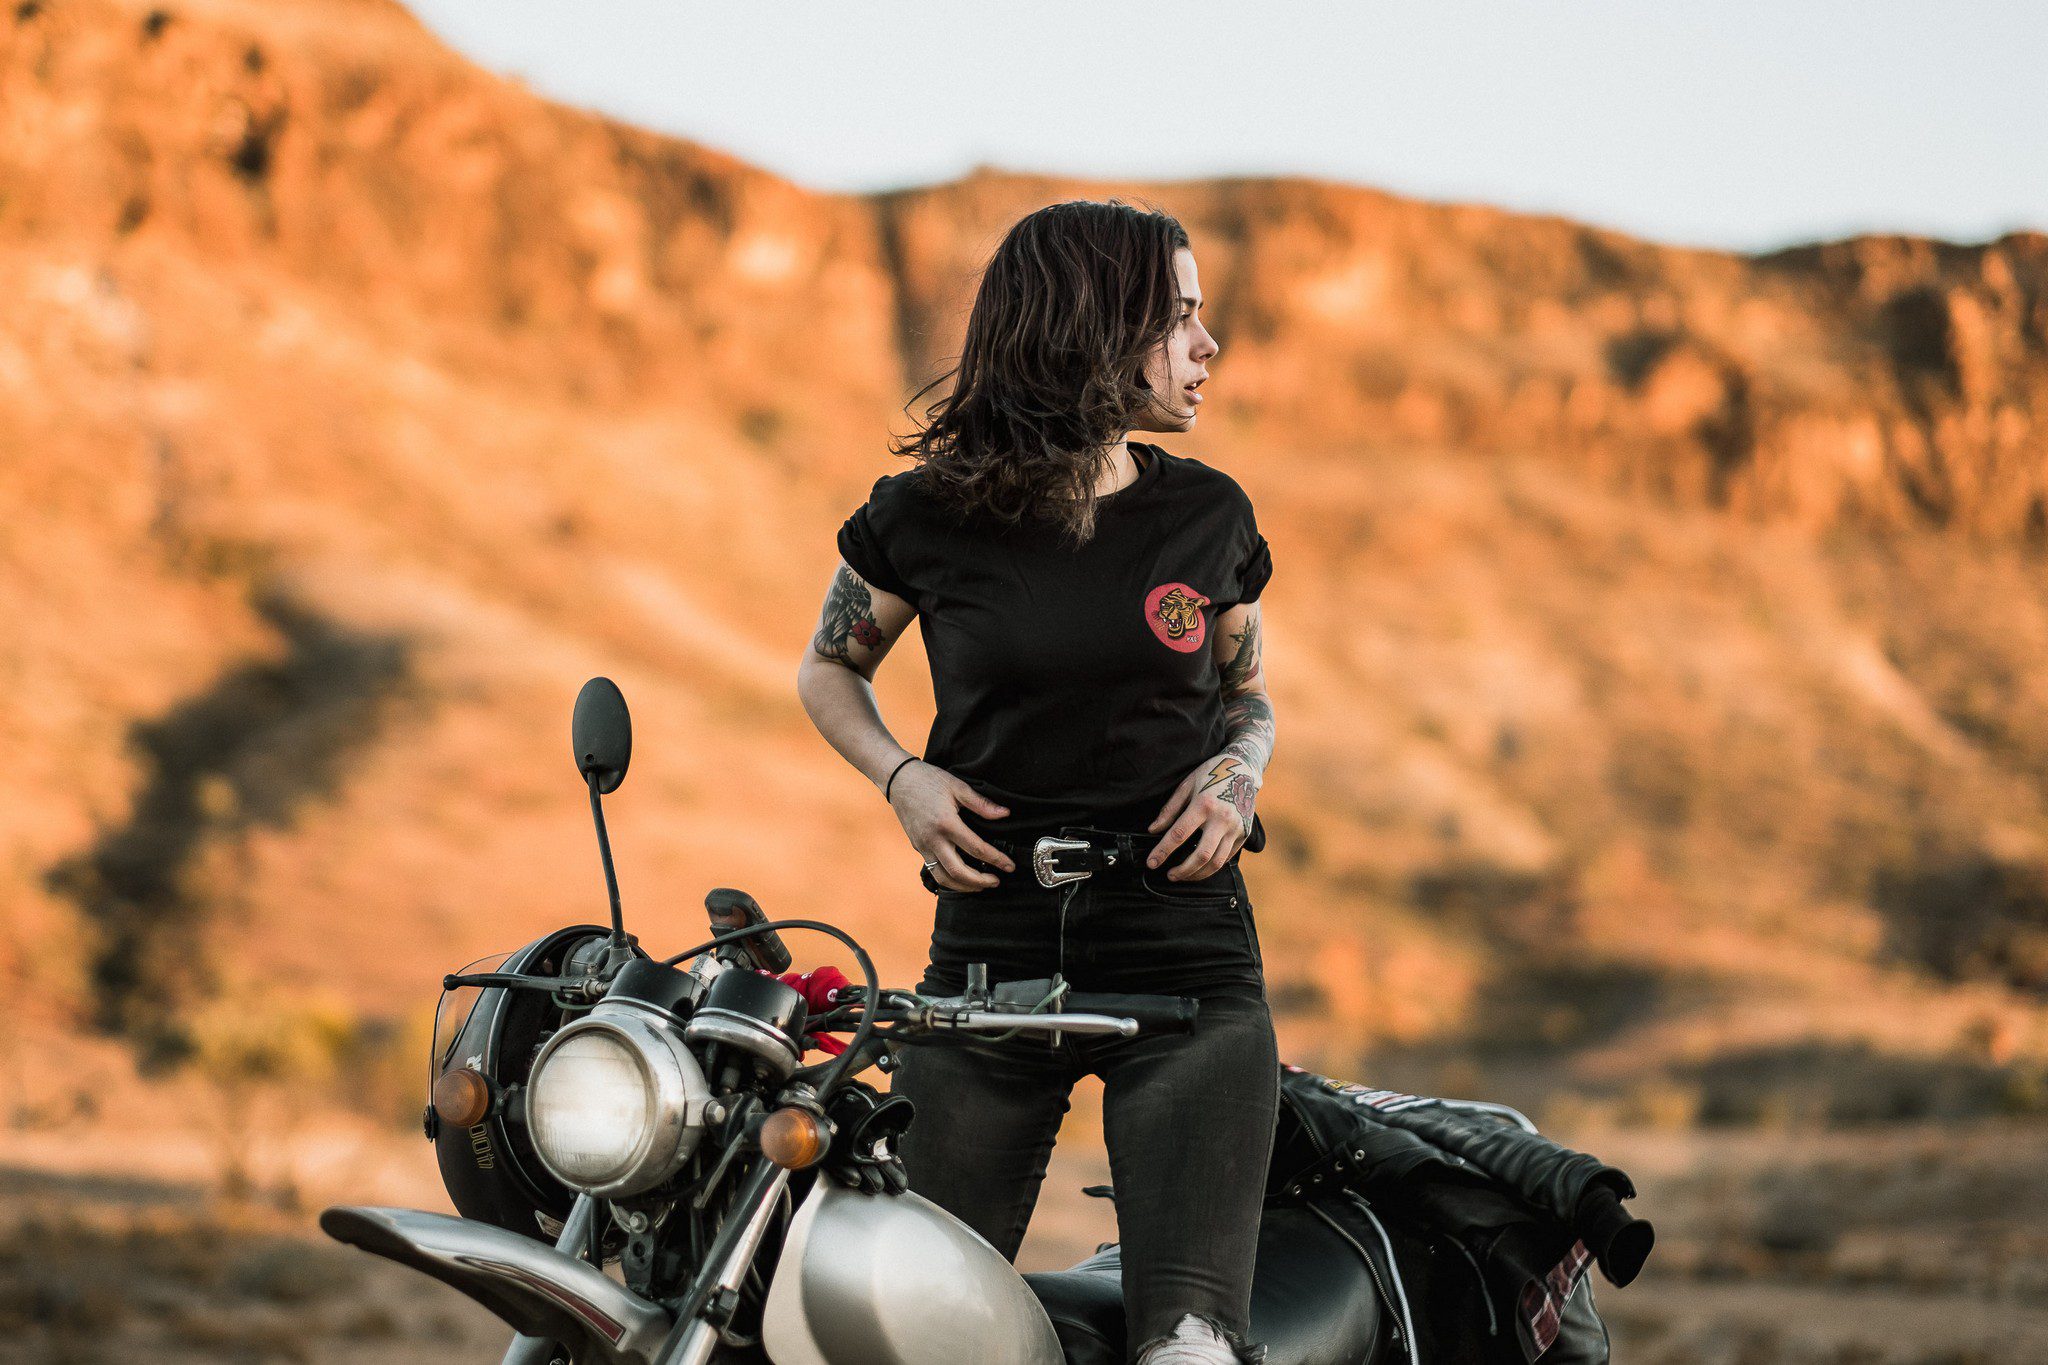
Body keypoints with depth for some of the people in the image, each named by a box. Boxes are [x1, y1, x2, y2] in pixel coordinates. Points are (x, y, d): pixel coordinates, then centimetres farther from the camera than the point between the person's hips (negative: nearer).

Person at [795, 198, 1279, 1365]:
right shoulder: (928, 513, 1)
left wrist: (1237, 773, -2)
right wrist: (903, 777, -3)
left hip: (1186, 954, 0)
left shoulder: (1209, 513, 6)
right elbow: (830, 669, 16)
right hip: (992, 944, 0)